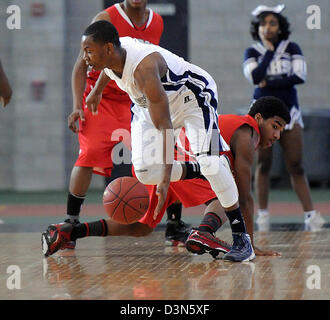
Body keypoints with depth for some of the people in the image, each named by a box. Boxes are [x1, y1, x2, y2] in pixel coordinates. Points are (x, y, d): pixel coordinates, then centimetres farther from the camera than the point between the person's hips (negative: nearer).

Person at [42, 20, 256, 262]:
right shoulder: (109, 55, -18)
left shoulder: (143, 67, -40)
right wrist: (97, 91, 30)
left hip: (191, 95, -7)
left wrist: (166, 180, -45)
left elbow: (165, 126, -41)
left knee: (209, 161, -26)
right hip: (148, 103, 8)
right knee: (145, 171, -11)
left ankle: (241, 237, -17)